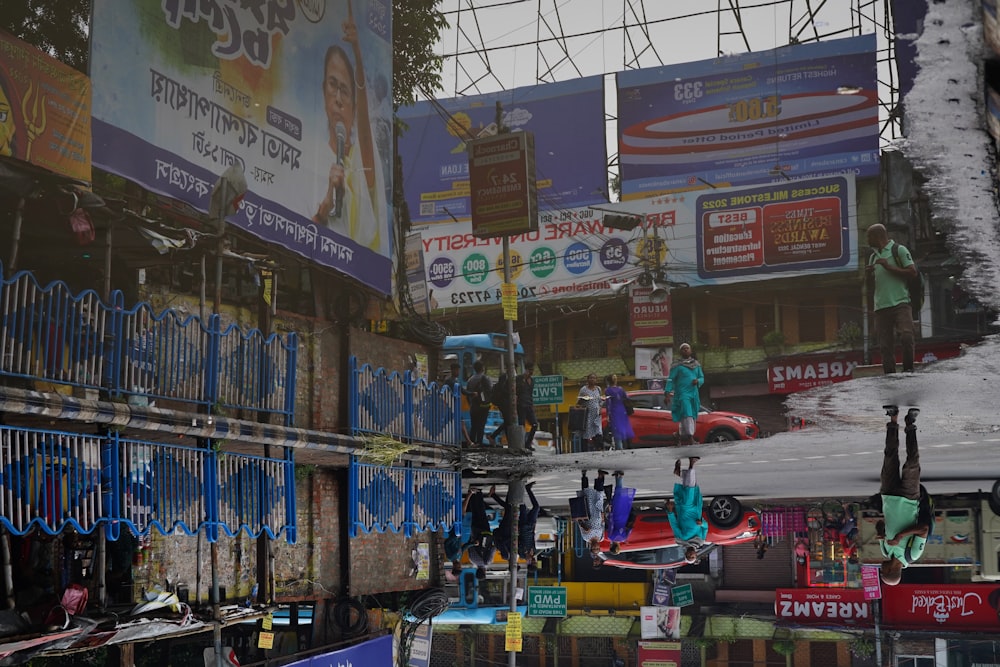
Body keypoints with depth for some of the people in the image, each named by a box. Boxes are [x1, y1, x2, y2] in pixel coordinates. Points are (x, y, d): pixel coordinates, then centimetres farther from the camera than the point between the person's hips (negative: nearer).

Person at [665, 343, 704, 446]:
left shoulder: (696, 364, 16)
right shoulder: (677, 365, -1)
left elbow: (702, 378, 18)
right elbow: (671, 379, -7)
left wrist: (698, 381, -6)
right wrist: (668, 391, -19)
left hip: (694, 394, 6)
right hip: (682, 394, -6)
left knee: (693, 417, 6)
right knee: (687, 415, -19)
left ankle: (684, 438, 14)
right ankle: (690, 437, -28)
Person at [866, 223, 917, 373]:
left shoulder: (898, 250, 4)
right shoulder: (873, 256, 23)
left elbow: (912, 272, -4)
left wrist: (889, 267, -9)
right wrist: (869, 274, 7)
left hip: (900, 303, -5)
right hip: (881, 305, 6)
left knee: (906, 336, -19)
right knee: (885, 343, -1)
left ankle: (908, 368, -4)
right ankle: (889, 374, 1)